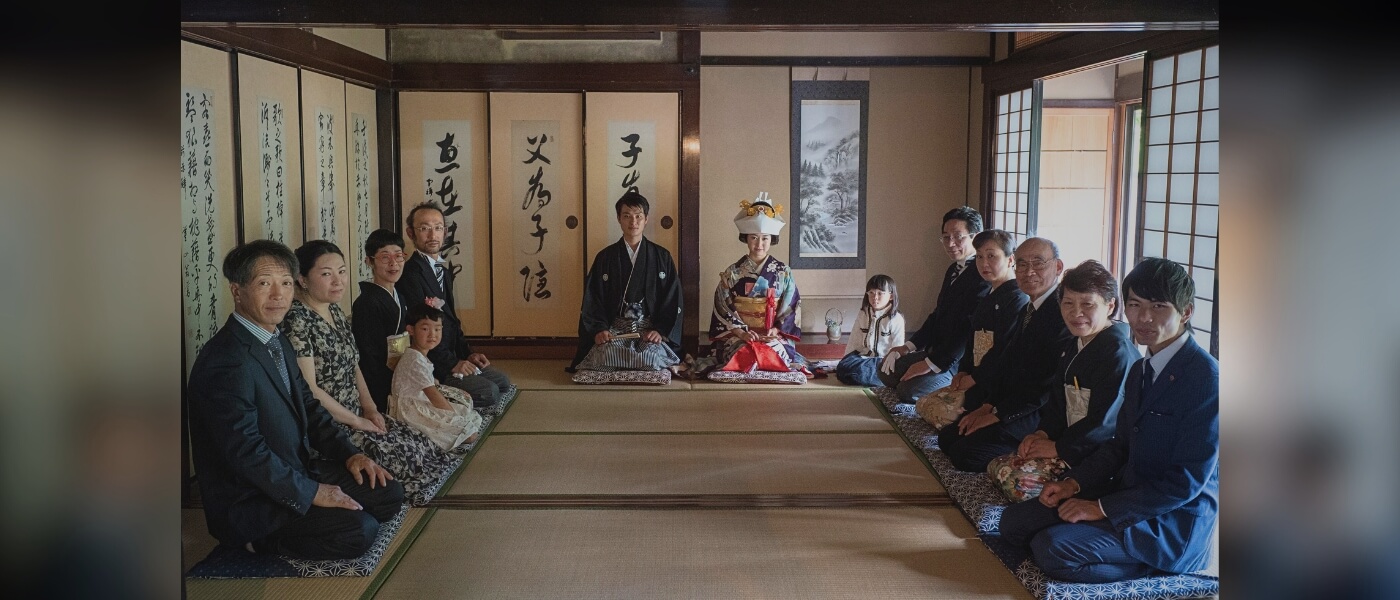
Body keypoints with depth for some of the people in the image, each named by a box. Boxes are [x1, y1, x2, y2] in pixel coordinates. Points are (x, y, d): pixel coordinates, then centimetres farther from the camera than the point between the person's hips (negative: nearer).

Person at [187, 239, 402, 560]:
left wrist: (349, 453, 3)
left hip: (297, 472, 10)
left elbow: (308, 406, 17)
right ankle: (261, 540, -3)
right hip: (246, 501, -10)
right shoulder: (226, 362, -24)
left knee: (389, 493, 1)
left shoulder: (278, 341, 9)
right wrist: (311, 492, -19)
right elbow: (246, 452, -26)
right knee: (359, 531, -22)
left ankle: (278, 531, 6)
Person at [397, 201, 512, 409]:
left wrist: (467, 354, 9)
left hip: (450, 358, 10)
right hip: (429, 368, -10)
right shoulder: (410, 273, -17)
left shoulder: (444, 268, 15)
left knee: (502, 382, 10)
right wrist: (452, 364, -18)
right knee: (489, 392, -19)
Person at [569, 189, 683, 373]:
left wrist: (660, 330, -11)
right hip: (614, 329, 0)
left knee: (650, 357, -32)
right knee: (606, 354, -32)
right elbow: (592, 300, 5)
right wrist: (599, 329, -12)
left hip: (651, 329, 0)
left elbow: (672, 299, 4)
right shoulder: (605, 258, 10)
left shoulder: (662, 257, 9)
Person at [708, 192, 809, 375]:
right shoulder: (731, 273, 6)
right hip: (737, 338, 0)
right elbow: (723, 310, 1)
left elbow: (790, 309, 3)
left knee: (773, 352, -33)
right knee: (743, 354, -33)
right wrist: (741, 332, -15)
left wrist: (774, 331, -14)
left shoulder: (784, 273, 7)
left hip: (775, 337, 0)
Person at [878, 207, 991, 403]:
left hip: (961, 360, -10)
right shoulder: (954, 270, 12)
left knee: (909, 390, -22)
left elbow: (968, 330, -25)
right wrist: (910, 346, 8)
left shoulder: (983, 275, -21)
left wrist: (932, 363, -22)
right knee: (888, 370, 8)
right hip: (937, 350, 10)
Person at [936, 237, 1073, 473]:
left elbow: (1052, 380, -22)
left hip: (1040, 415, -10)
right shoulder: (1028, 309, 16)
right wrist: (989, 405, -3)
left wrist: (999, 412, -18)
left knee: (966, 453, -20)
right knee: (947, 437, 3)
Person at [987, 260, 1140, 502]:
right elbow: (1058, 399, 17)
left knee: (1018, 481, -21)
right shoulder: (1074, 346, 13)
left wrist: (1059, 447, -15)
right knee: (997, 467, -1)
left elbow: (1105, 421, -22)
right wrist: (1044, 433, -1)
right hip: (1069, 441, 9)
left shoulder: (1119, 352, -18)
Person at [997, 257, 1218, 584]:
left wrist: (1103, 507, -19)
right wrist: (1073, 483, -2)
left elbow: (1188, 480, -20)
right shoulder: (1140, 370, 11)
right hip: (1129, 493, 9)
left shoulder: (1204, 376, -18)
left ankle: (1146, 570, -4)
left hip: (1176, 520, -9)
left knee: (1054, 547, -25)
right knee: (1014, 522, -2)